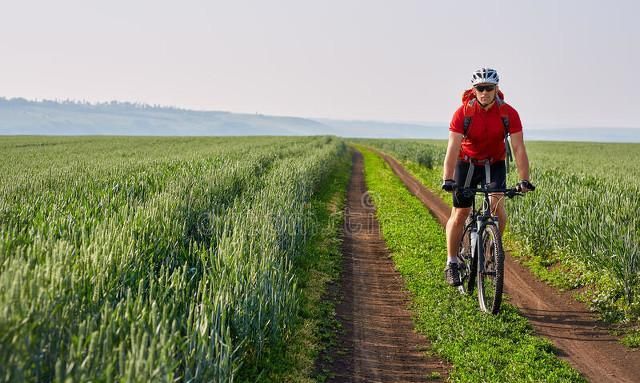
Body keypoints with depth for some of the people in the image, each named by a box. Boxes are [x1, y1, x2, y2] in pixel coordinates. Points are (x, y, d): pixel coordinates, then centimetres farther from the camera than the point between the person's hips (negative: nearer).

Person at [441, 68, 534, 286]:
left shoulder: (509, 113, -18)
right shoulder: (463, 112, -22)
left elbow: (518, 148, -20)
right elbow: (453, 148, -29)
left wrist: (524, 180, -31)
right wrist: (447, 180, -40)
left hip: (495, 164, 1)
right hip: (467, 163, -1)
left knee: (497, 205, -21)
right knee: (459, 214, -3)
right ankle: (451, 264, 11)